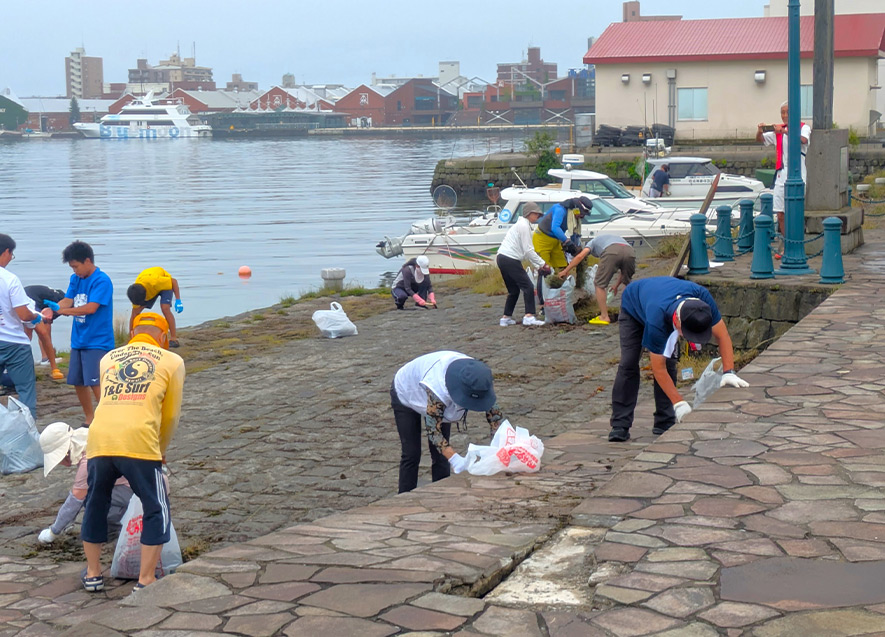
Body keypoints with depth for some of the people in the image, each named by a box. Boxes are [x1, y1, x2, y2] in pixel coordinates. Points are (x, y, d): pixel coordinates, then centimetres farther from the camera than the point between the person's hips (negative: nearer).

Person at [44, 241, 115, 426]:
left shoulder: (101, 281, -14)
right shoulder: (76, 279, 10)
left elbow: (91, 307, -22)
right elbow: (67, 301, 3)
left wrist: (62, 310, -18)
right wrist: (50, 309, -17)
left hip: (97, 341, -8)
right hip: (78, 340, 8)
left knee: (95, 382, -13)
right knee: (78, 382, 12)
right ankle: (89, 418, 27)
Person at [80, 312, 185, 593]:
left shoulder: (108, 358, 26)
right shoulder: (172, 361, 16)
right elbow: (171, 415, 17)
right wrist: (161, 450, 34)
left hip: (99, 440, 4)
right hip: (139, 442, -4)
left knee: (95, 504, 24)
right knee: (156, 511, 12)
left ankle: (93, 574, 32)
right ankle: (146, 580, 11)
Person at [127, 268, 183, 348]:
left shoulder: (154, 281, -45)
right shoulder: (136, 292, -26)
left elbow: (174, 281, -29)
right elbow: (134, 313, -16)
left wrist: (178, 300, -31)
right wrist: (130, 332, -17)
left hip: (165, 283, -5)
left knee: (165, 309, -25)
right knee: (137, 310, -7)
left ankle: (174, 338, -18)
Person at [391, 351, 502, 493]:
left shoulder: (482, 382, -31)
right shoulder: (438, 388, -47)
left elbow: (494, 413, -22)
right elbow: (432, 428, -41)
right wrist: (454, 458, -51)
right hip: (406, 395, -5)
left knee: (441, 453, -2)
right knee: (411, 454, -9)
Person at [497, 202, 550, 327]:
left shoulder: (521, 224, 23)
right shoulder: (524, 225, -8)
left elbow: (526, 251, 22)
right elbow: (528, 250, -14)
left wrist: (537, 266, 16)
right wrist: (543, 264, -8)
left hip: (502, 259, 10)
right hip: (510, 259, -10)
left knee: (513, 290, 17)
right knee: (528, 287, -11)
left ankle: (506, 318, 19)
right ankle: (529, 317, -19)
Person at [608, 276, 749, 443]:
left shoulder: (701, 297, -37)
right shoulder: (657, 322, -46)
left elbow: (722, 334, -23)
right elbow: (658, 369, -35)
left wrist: (729, 372, -31)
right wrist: (679, 403, -37)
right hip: (633, 308, -4)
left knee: (669, 363, -9)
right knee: (629, 364, -17)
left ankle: (665, 423, -5)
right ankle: (620, 425, -15)